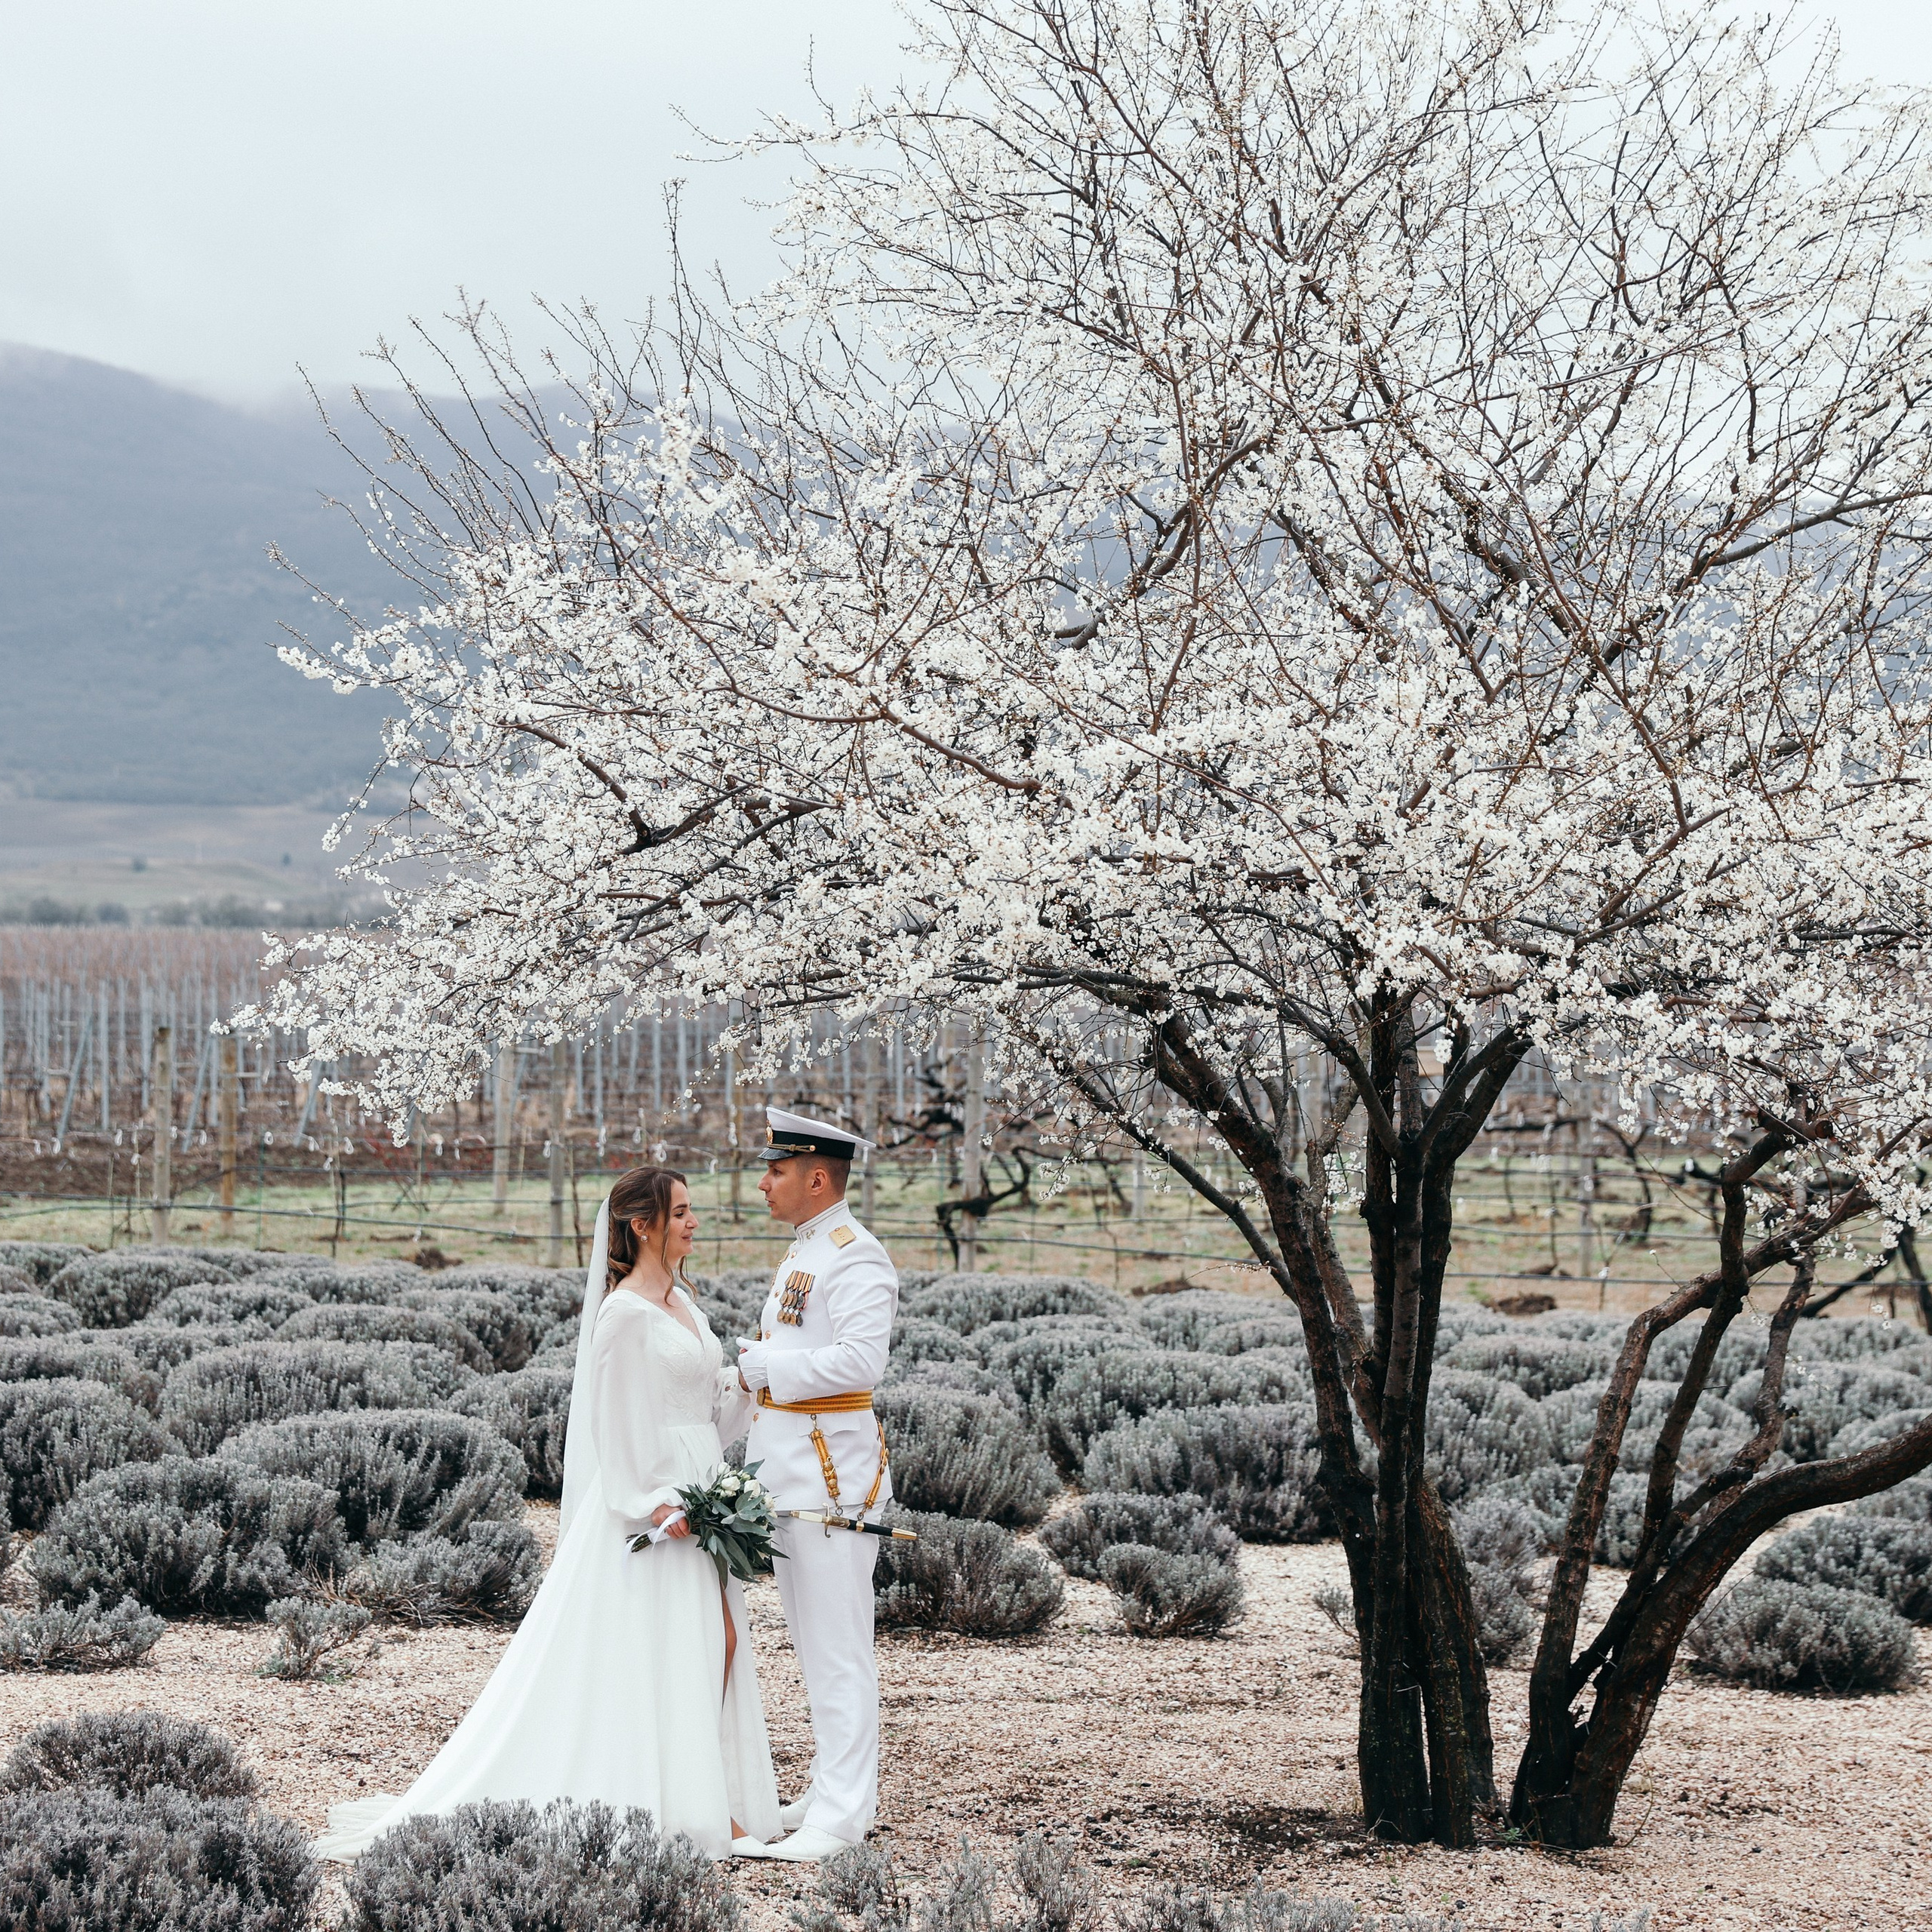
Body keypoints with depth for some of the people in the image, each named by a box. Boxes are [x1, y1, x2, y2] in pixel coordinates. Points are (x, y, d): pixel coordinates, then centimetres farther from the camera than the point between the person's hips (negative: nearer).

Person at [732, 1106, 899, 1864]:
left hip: (833, 1469, -10)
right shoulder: (801, 1253, 17)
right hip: (788, 1466, 10)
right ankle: (833, 1788, 25)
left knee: (838, 1647, -7)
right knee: (812, 1643, 16)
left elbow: (858, 1361, -27)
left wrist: (762, 1365, -18)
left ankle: (842, 1815, -4)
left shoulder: (855, 1260, -15)